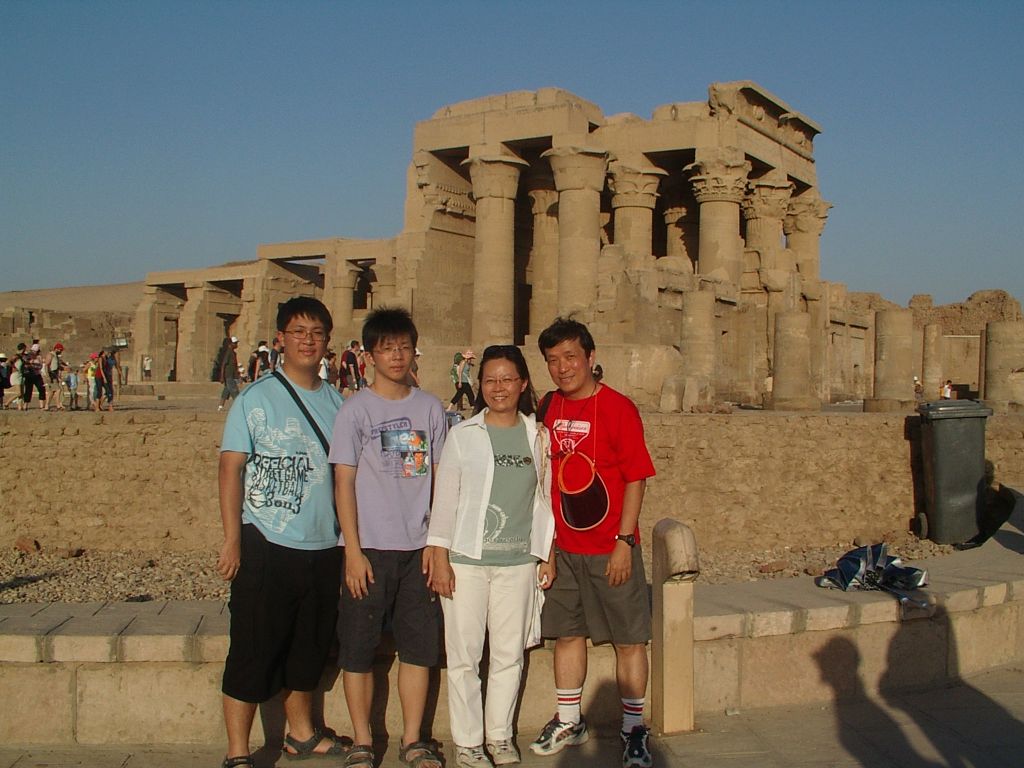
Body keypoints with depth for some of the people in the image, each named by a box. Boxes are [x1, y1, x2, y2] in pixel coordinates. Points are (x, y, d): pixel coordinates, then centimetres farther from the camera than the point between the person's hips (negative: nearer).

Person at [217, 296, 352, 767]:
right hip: (266, 547, -5)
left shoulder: (336, 403, 10)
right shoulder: (256, 399, -6)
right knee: (254, 652, 0)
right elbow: (231, 468, -9)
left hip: (324, 548, 6)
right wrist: (232, 539, -16)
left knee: (310, 648, 18)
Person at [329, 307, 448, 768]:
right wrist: (353, 550, -10)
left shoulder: (430, 408, 7)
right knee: (359, 649, 4)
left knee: (420, 644, 8)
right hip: (370, 547, -3)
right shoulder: (356, 409, -2)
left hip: (418, 547, 3)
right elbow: (344, 482, -4)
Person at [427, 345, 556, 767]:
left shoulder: (538, 436, 6)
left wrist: (549, 554, 9)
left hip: (518, 561, 2)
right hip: (467, 559, -2)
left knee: (509, 653, 8)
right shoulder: (462, 435, 0)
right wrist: (440, 559, -5)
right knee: (464, 656, 3)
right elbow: (444, 499, -1)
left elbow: (546, 498, 11)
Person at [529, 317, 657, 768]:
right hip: (563, 547, 5)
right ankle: (569, 722, 30)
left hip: (611, 548, -5)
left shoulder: (618, 408, -11)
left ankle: (633, 730, 17)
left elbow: (636, 479, -12)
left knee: (629, 639, 4)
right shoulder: (548, 408, 4)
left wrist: (624, 542, -15)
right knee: (568, 632, 15)